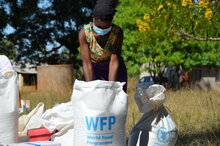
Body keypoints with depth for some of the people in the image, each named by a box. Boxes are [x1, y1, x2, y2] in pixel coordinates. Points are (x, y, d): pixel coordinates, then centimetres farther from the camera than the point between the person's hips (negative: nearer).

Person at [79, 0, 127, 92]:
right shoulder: (84, 33, -24)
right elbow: (86, 63, -25)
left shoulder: (118, 32, -25)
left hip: (115, 71, 0)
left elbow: (114, 62, -26)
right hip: (94, 70, 0)